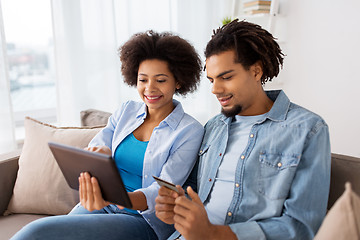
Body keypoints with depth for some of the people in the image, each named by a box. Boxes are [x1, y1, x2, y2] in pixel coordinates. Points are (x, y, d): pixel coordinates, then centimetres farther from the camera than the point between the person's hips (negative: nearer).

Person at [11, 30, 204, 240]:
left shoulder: (190, 131, -7)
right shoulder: (126, 111, 8)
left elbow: (162, 191, -15)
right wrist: (100, 153, -20)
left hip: (145, 220, -4)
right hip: (104, 204, 5)